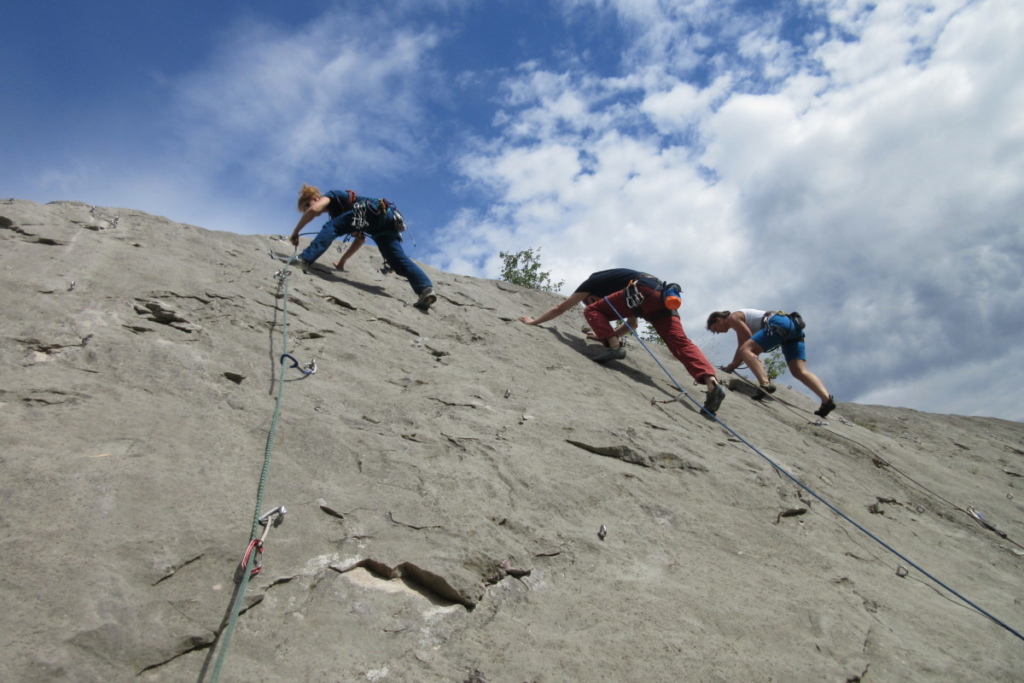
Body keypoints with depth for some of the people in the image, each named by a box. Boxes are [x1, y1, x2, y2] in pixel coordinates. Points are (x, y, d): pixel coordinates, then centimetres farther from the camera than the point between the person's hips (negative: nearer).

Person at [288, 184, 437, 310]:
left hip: (373, 211, -8)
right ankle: (426, 289, -26)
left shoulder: (330, 196, 19)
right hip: (389, 219, 8)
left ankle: (305, 259, -22)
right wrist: (343, 260, 37)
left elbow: (313, 209, -3)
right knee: (398, 260, -7)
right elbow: (360, 238, 40)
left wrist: (295, 233, 6)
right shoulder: (337, 212, 40)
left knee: (331, 227, -6)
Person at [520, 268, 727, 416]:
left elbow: (560, 308, 31)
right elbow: (632, 323, 49)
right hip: (666, 297, 7)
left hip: (643, 290, -7)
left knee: (591, 312, 7)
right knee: (680, 343, -10)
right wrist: (607, 336, 55)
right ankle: (712, 383, -32)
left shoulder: (594, 281, 25)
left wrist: (535, 321, 42)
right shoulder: (613, 284, 43)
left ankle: (615, 348, -15)